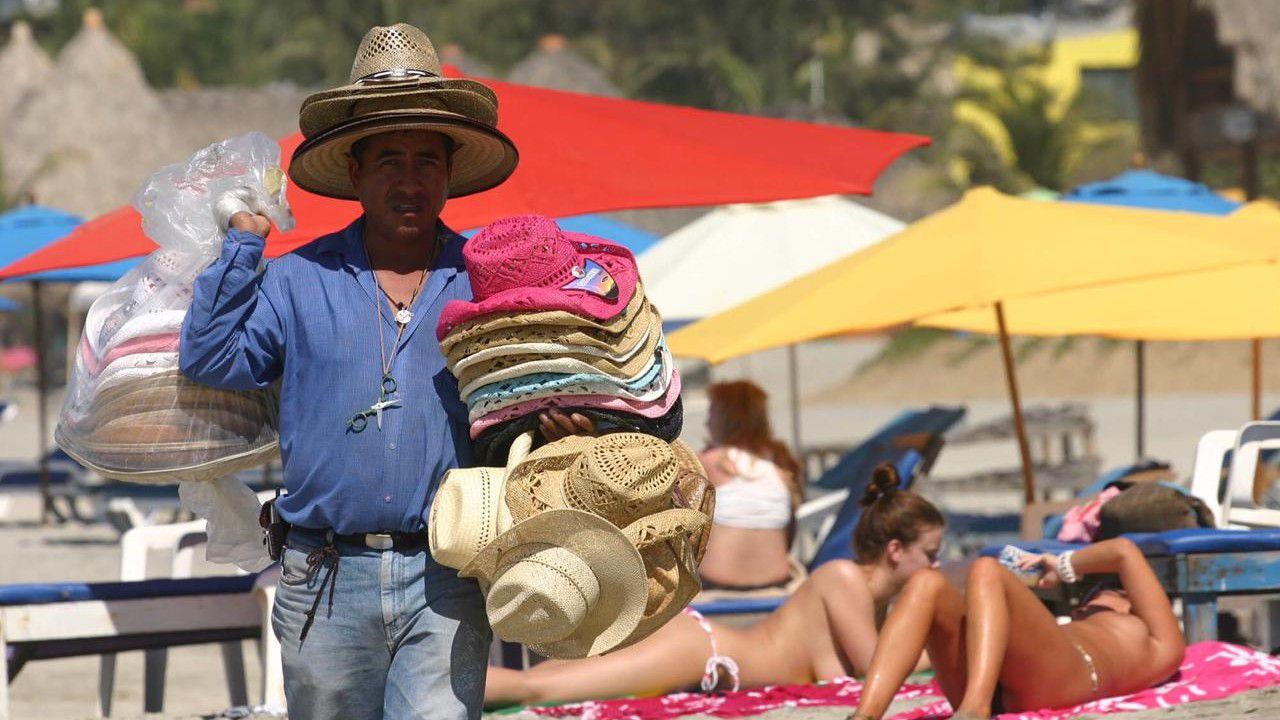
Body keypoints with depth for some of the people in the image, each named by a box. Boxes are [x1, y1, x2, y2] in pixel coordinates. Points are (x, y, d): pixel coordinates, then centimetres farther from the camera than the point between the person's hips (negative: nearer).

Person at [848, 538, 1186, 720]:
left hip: (1053, 679, -5)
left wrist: (1065, 566, 39)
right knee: (927, 584, -15)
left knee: (986, 570, -23)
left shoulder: (1161, 648, 34)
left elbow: (1124, 550, 28)